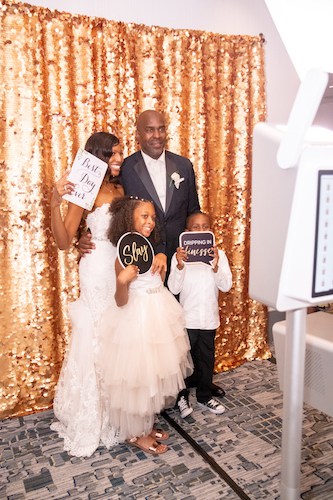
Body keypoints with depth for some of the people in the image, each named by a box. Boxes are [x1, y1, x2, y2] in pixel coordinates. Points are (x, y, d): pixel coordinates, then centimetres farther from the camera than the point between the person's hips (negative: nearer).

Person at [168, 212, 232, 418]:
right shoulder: (180, 255, -9)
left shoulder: (219, 254, -4)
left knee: (207, 359, 17)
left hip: (209, 318, 2)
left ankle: (205, 396, 37)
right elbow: (174, 288, -14)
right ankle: (183, 397, 32)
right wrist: (180, 266, -31)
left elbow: (226, 286, -11)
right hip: (186, 319, -2)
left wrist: (215, 267, -29)